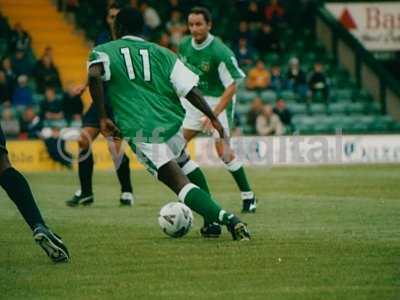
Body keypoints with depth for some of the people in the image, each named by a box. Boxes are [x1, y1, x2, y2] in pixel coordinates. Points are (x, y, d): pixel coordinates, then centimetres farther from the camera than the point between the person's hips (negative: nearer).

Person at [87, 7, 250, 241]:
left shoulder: (104, 52, 8)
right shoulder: (162, 54, 14)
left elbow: (95, 75, -16)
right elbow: (189, 89, 3)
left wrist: (103, 117, -11)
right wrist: (213, 118, 9)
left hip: (141, 133, -4)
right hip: (171, 123, 4)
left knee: (181, 184, -9)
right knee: (183, 162, 32)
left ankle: (226, 218, -29)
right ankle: (213, 220, 21)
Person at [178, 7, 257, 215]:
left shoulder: (220, 52, -24)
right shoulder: (184, 45, -3)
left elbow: (231, 86, -22)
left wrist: (214, 114, -28)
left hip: (218, 100, -7)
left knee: (222, 149, -17)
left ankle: (248, 196, -4)